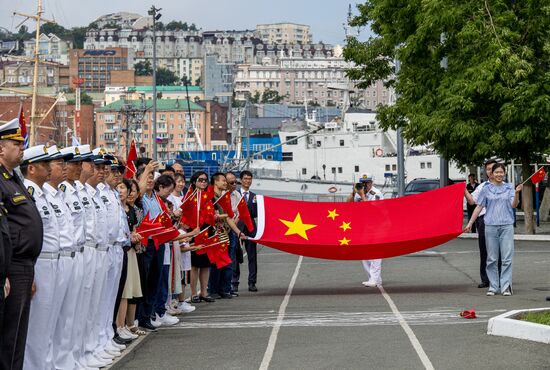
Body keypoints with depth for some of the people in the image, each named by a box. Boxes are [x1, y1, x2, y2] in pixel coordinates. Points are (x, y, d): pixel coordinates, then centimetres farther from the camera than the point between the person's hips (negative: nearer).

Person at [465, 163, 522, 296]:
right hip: (490, 226, 0)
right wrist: (470, 223, 5)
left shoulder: (509, 187, 7)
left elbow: (514, 205, -2)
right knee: (491, 258, 3)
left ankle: (506, 286, -3)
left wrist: (517, 192, -19)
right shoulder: (486, 189, 7)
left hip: (507, 226, 0)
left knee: (507, 258, -5)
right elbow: (479, 207, 9)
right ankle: (493, 286, 10)